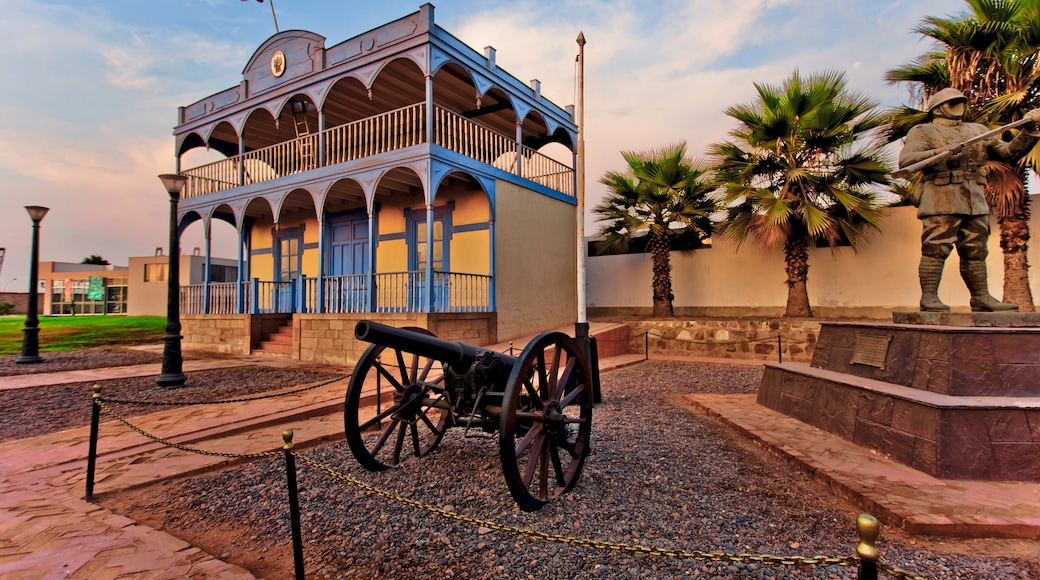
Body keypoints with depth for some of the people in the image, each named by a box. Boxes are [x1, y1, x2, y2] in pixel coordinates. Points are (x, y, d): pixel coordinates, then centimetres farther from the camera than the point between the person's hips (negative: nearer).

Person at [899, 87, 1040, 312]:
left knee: (975, 251, 9)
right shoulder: (923, 131, 4)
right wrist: (939, 152, -26)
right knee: (935, 249, -11)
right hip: (941, 199, -7)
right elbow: (905, 160, -13)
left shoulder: (978, 130, 25)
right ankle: (929, 297, -9)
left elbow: (1010, 153, 24)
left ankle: (981, 298, 14)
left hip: (975, 201, 7)